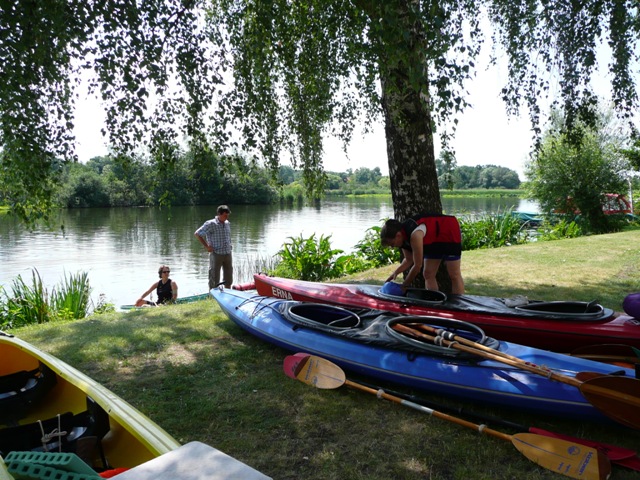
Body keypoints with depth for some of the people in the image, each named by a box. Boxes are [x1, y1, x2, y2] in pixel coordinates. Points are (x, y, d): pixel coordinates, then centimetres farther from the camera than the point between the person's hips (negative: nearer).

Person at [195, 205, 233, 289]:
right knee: (214, 279, 2)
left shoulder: (227, 224, 9)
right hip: (216, 254, -6)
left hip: (228, 254, 6)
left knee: (229, 279, 13)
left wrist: (229, 247, 13)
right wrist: (206, 246, -9)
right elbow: (197, 234, -7)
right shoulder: (210, 224, -10)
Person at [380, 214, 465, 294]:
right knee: (428, 274, 3)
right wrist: (396, 272, -16)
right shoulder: (403, 236, -10)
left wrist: (404, 286, -21)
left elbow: (417, 265, -31)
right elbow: (408, 260, 2)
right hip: (434, 239, 9)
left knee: (454, 275, -9)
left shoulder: (415, 235, -38)